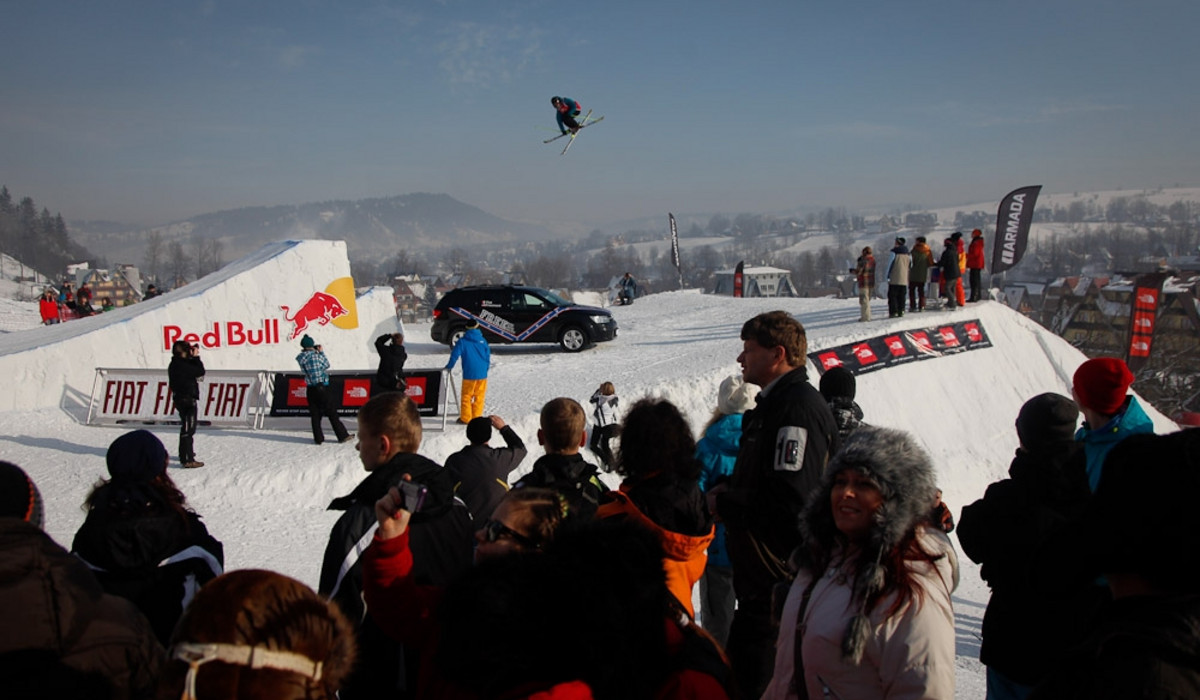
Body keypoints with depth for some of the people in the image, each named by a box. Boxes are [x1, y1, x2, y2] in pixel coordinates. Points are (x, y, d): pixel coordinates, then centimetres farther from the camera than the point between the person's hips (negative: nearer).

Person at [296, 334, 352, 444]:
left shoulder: (301, 358, 1)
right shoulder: (316, 356, -12)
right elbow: (327, 365, 1)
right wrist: (321, 352, 8)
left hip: (310, 389, 4)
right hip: (322, 387, -4)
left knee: (315, 414, 10)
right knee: (331, 412, 1)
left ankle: (318, 438, 11)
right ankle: (343, 435, 5)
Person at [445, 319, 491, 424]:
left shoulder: (462, 341, -4)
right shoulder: (483, 340, 5)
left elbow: (455, 355, -8)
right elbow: (488, 357, 8)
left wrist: (449, 366, 5)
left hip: (469, 374, -3)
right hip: (482, 374, 3)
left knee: (466, 396, 6)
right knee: (479, 396, 9)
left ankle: (465, 418, 6)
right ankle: (476, 418, 9)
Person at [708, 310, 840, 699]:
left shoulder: (796, 408, -19)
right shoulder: (776, 401, 14)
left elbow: (789, 500, -27)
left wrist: (724, 503, -14)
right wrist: (731, 493, 7)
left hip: (778, 576, -11)